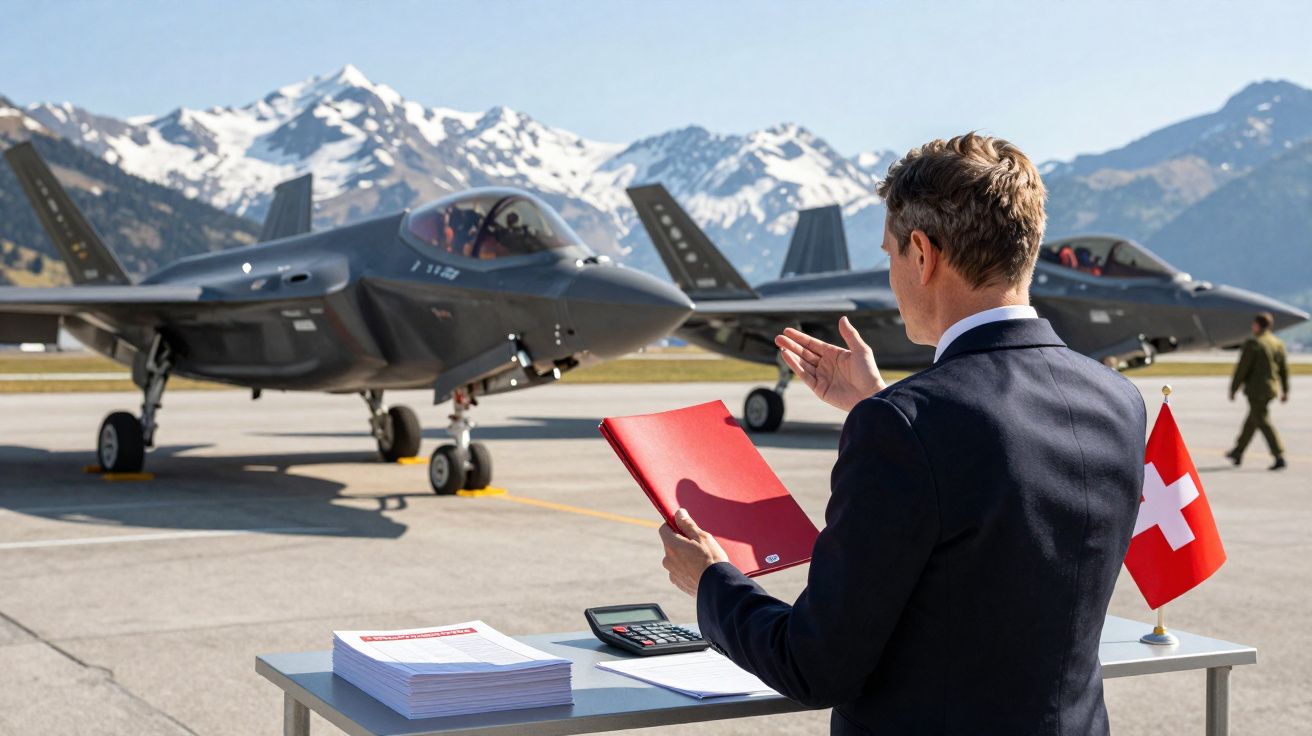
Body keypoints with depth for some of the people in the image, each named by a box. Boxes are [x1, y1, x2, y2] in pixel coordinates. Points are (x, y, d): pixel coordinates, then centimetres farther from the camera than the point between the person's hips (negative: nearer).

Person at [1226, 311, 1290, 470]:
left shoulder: (1252, 344, -14)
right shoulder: (1278, 344, 7)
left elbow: (1242, 368, -13)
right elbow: (1284, 369, 10)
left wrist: (1233, 389, -5)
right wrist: (1285, 390, 17)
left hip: (1256, 389, -8)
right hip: (1272, 389, 8)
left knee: (1263, 422, -7)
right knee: (1251, 421, 19)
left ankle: (1279, 457, -15)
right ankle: (1238, 453, 30)